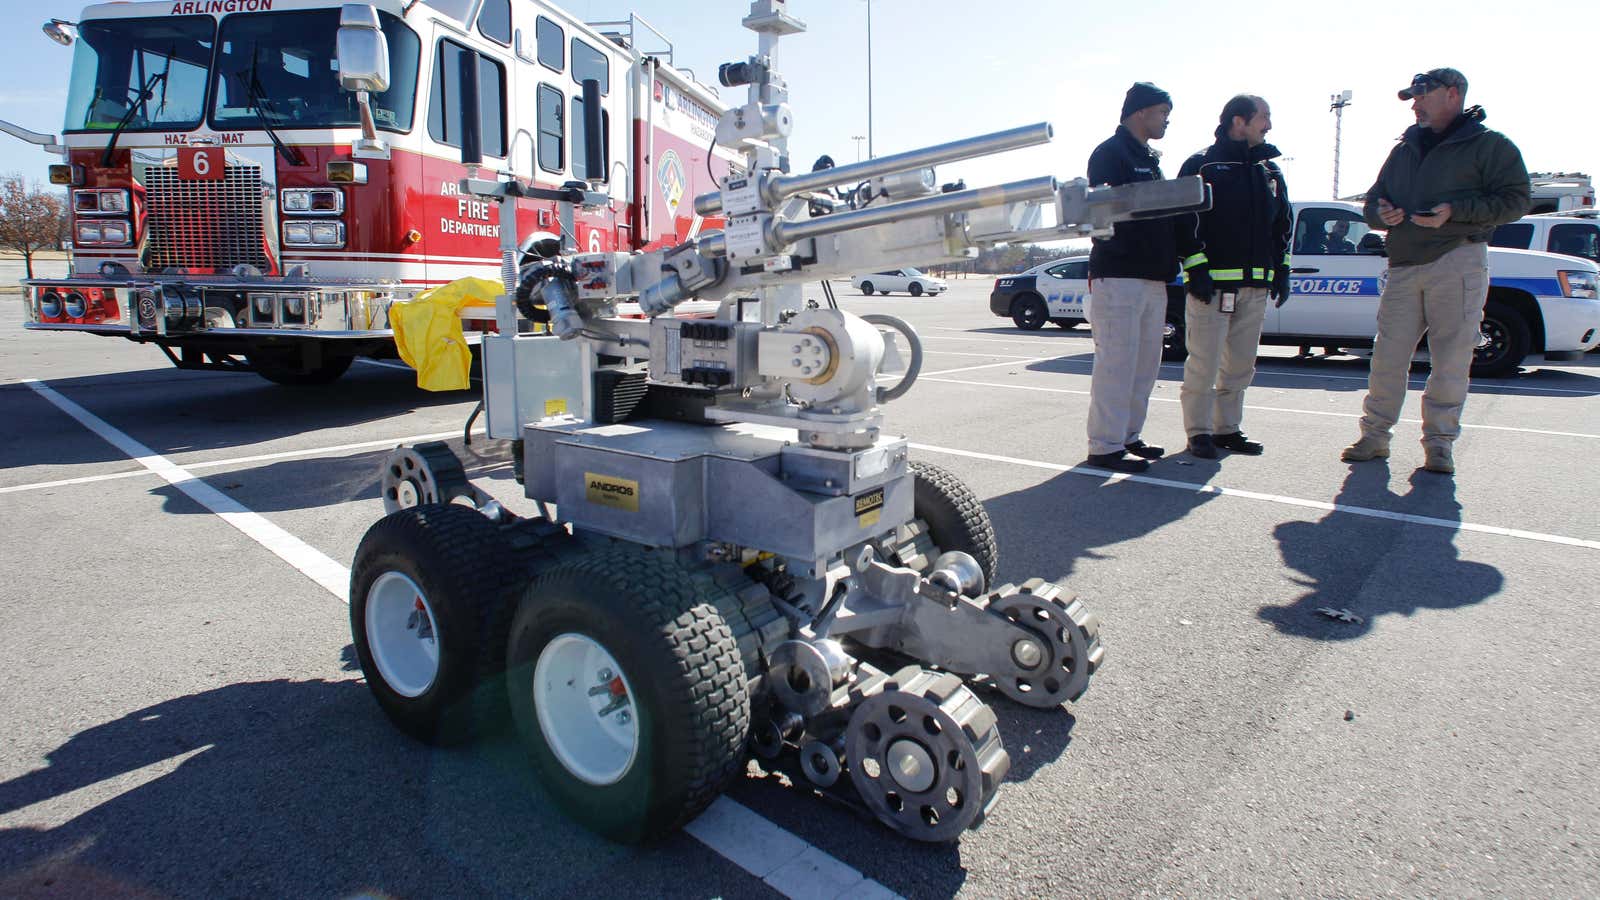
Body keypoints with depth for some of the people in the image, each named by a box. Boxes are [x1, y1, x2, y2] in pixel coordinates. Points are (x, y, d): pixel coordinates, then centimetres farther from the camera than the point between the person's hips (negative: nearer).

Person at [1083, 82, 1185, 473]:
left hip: (1153, 278, 10)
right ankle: (1106, 445, -5)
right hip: (1119, 275, -10)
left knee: (1146, 362, 12)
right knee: (1116, 362, -10)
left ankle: (1128, 436, 20)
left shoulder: (1150, 159, 24)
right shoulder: (1110, 153, -5)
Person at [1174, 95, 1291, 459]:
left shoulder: (1270, 170, 18)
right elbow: (1185, 221, -8)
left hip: (1255, 285, 7)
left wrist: (1281, 270, 15)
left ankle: (1227, 428, 19)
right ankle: (1198, 432, 3)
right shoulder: (1201, 165, -2)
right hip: (1212, 281, -7)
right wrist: (1196, 269, -16)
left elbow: (1283, 223, 23)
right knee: (1204, 364, -6)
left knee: (1241, 365, 10)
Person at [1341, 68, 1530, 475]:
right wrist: (1381, 213, -1)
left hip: (1457, 262, -4)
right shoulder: (1404, 148, 19)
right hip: (1404, 265, 4)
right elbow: (1373, 199, 23)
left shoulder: (1489, 145, 3)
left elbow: (1515, 200, -3)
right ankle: (1375, 434, 10)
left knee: (1451, 359, -2)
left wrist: (1456, 211, -17)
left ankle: (1439, 441, 7)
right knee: (1388, 355, 2)